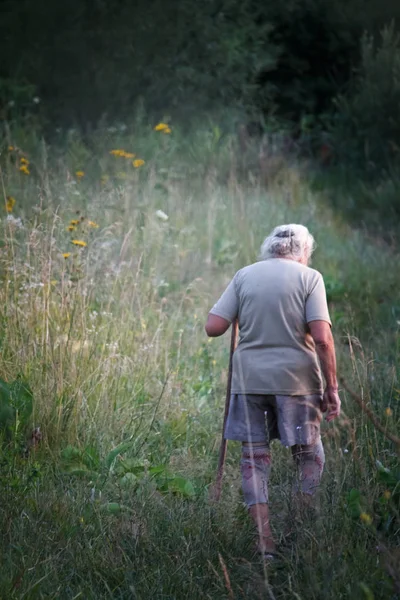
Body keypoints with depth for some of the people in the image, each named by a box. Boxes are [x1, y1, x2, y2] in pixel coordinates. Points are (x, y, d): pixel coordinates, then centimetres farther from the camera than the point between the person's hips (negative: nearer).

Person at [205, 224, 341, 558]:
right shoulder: (309, 278, -2)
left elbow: (213, 327, -1)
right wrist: (332, 387, -6)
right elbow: (322, 337, -12)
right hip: (296, 379, -2)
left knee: (254, 456, 8)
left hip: (249, 378, 2)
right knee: (309, 452, 15)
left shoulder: (244, 276, 5)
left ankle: (265, 539, 7)